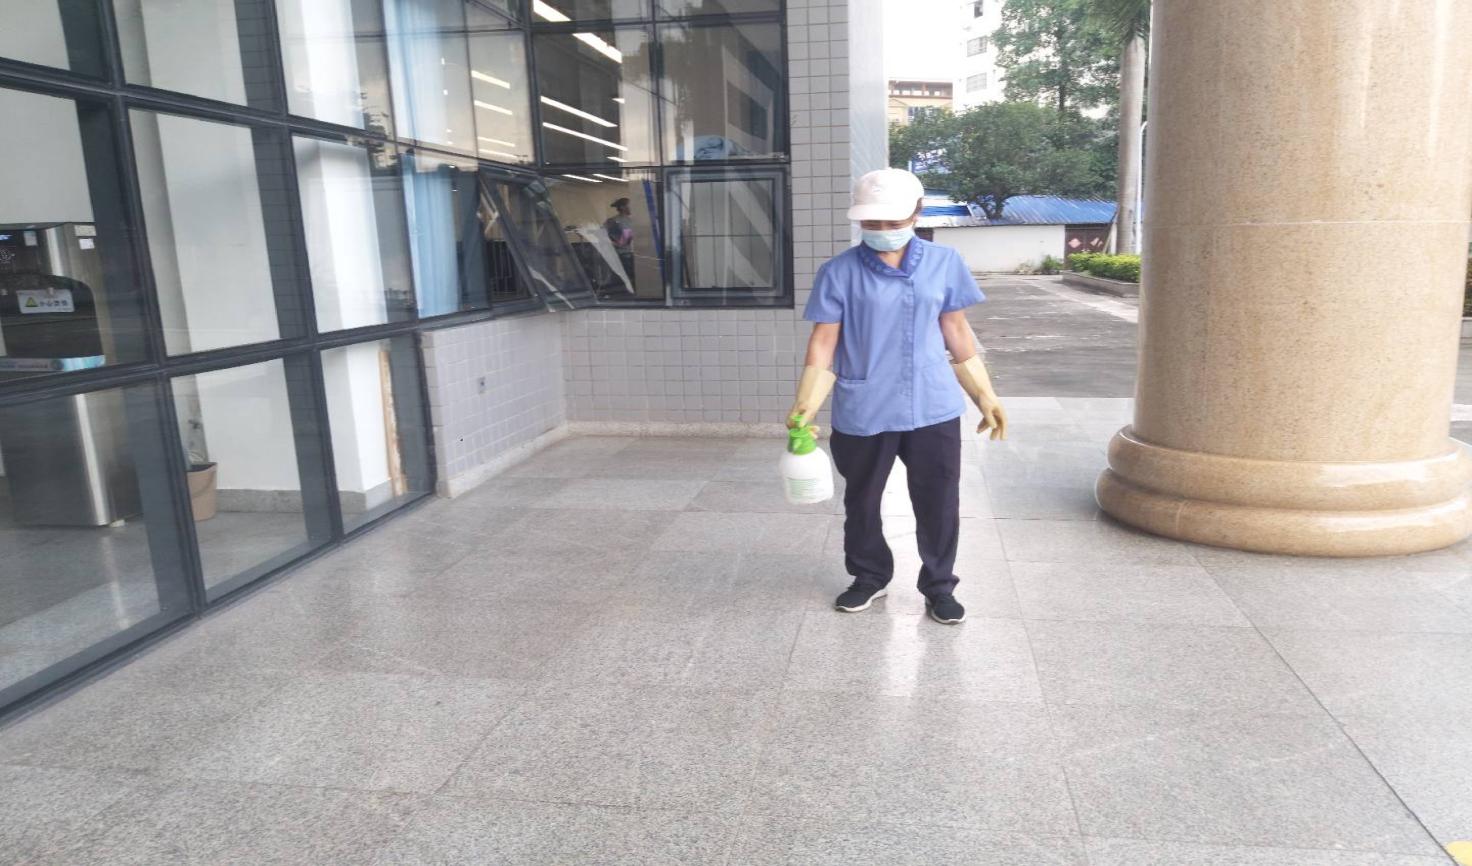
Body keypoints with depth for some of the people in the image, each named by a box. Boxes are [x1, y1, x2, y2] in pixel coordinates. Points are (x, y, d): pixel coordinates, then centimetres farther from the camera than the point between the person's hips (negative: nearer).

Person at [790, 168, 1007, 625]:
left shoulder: (944, 262, 2)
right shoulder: (840, 272, -6)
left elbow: (957, 332, 9)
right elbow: (824, 342, -7)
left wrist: (986, 397, 10)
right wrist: (805, 406, -18)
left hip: (933, 409, 1)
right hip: (862, 413, -1)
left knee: (939, 502, 9)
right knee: (862, 502, 14)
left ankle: (939, 585, 30)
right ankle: (870, 577, 37)